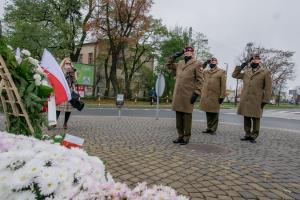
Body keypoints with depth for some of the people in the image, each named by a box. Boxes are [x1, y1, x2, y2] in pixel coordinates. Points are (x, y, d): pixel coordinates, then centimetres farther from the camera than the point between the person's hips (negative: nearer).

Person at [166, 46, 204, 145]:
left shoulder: (197, 64, 1)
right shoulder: (179, 63, 18)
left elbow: (200, 80, -4)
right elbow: (169, 65, 30)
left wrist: (196, 93, -12)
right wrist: (174, 57, 15)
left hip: (188, 95, -6)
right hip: (177, 94, 6)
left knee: (187, 116, 0)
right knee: (178, 116, 9)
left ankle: (186, 137, 11)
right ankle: (180, 136, 21)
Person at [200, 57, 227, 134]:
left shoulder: (221, 72, 3)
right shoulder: (205, 72, 17)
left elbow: (223, 85, -2)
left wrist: (222, 96, -9)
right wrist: (203, 65, 8)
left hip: (215, 96, -4)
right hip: (205, 96, 4)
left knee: (214, 113, 3)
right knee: (208, 113, 10)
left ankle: (213, 129, 13)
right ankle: (209, 128, 21)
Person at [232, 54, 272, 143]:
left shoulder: (265, 72, 2)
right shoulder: (246, 72, 15)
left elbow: (268, 88, -1)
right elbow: (234, 75, 19)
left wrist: (265, 100, -8)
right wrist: (241, 67, 8)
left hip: (257, 101, -4)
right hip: (245, 99, 4)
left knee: (256, 118, 2)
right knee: (246, 118, 9)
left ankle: (253, 136, 11)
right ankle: (247, 135, 19)